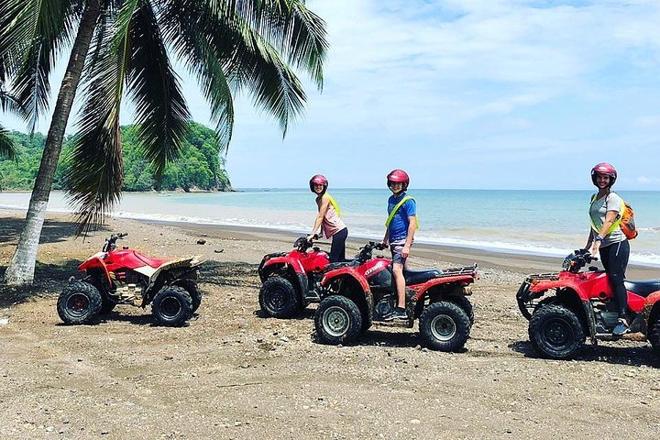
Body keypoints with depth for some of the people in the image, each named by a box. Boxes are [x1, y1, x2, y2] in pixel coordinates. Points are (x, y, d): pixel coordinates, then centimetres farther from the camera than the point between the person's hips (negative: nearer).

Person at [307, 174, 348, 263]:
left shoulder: (325, 197, -12)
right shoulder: (318, 199, 15)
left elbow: (320, 217, -17)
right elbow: (322, 218, 17)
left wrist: (312, 234, -19)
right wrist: (320, 232, 10)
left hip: (339, 231, -10)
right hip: (338, 231, 10)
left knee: (333, 260, -11)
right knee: (340, 260, 11)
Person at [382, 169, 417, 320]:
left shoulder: (408, 201, -10)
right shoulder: (391, 199, 15)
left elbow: (413, 223, -15)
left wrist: (407, 245, -21)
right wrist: (386, 238, 29)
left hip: (403, 240, -9)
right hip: (393, 240, 9)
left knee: (397, 270, -19)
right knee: (401, 270, 11)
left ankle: (401, 309, -24)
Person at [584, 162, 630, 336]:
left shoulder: (613, 198, -6)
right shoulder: (594, 198, 17)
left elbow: (609, 220, -21)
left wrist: (598, 239, -35)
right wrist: (588, 245, 21)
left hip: (617, 243, -8)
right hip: (603, 246, 8)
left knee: (616, 279, -14)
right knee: (611, 279, 8)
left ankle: (623, 319, -15)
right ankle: (613, 313, 12)